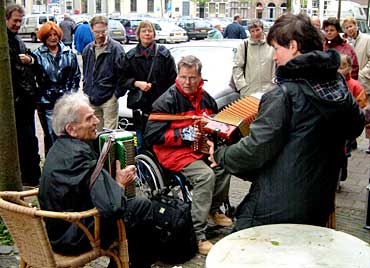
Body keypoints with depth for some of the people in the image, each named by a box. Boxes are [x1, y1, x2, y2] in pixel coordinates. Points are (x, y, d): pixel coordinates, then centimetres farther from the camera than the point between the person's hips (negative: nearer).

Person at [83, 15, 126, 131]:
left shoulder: (116, 48, -8)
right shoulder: (88, 49, 11)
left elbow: (122, 74, -9)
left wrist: (116, 94, -12)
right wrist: (86, 91, 13)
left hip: (109, 98, -6)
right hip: (91, 99, 6)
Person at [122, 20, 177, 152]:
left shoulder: (164, 54, 3)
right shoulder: (131, 56, 9)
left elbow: (173, 80, -1)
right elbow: (123, 79, 8)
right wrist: (137, 83, -11)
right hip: (140, 107, 2)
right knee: (141, 144, 9)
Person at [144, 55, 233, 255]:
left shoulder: (204, 97, 8)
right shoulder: (167, 101, -13)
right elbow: (151, 136, -16)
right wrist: (183, 135, -21)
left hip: (199, 147, 7)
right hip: (174, 151, -7)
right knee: (205, 175, -29)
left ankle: (214, 209, 7)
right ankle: (198, 235, -23)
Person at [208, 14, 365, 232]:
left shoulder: (284, 94, -19)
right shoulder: (340, 86, 4)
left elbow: (256, 149, -21)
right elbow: (355, 127, 20)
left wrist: (220, 156, -5)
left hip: (275, 210, -7)